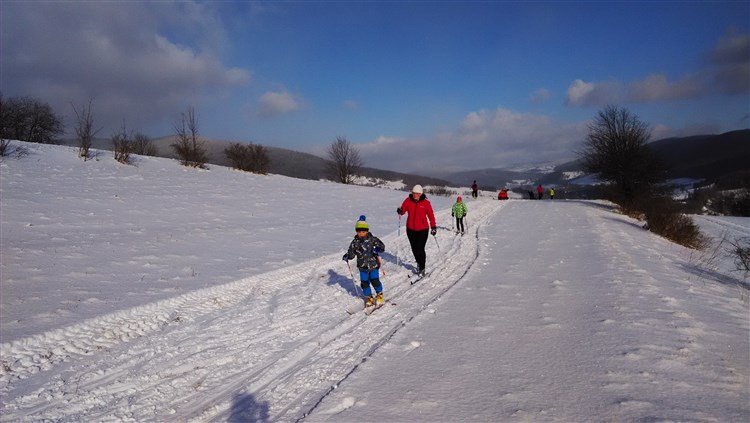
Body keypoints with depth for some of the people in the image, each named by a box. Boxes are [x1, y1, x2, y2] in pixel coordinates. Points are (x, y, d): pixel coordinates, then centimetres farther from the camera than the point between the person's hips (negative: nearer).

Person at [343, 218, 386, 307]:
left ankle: (379, 294, 24)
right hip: (362, 267, 3)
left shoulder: (372, 239, -8)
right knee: (364, 283, 4)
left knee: (375, 280, -3)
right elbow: (351, 253, 6)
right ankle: (369, 297, 25)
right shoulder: (355, 242, 1)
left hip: (373, 265, -3)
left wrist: (377, 249, -29)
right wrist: (347, 256, -13)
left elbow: (382, 246, -9)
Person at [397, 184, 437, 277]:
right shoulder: (408, 200, -1)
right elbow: (403, 209, -5)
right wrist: (400, 211, -29)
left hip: (423, 229, -3)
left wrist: (433, 227, -2)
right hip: (411, 229, 3)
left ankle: (421, 269, 6)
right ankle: (419, 262, 37)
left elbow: (430, 215, -2)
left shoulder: (425, 202, -7)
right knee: (414, 248, 12)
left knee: (420, 248, -8)